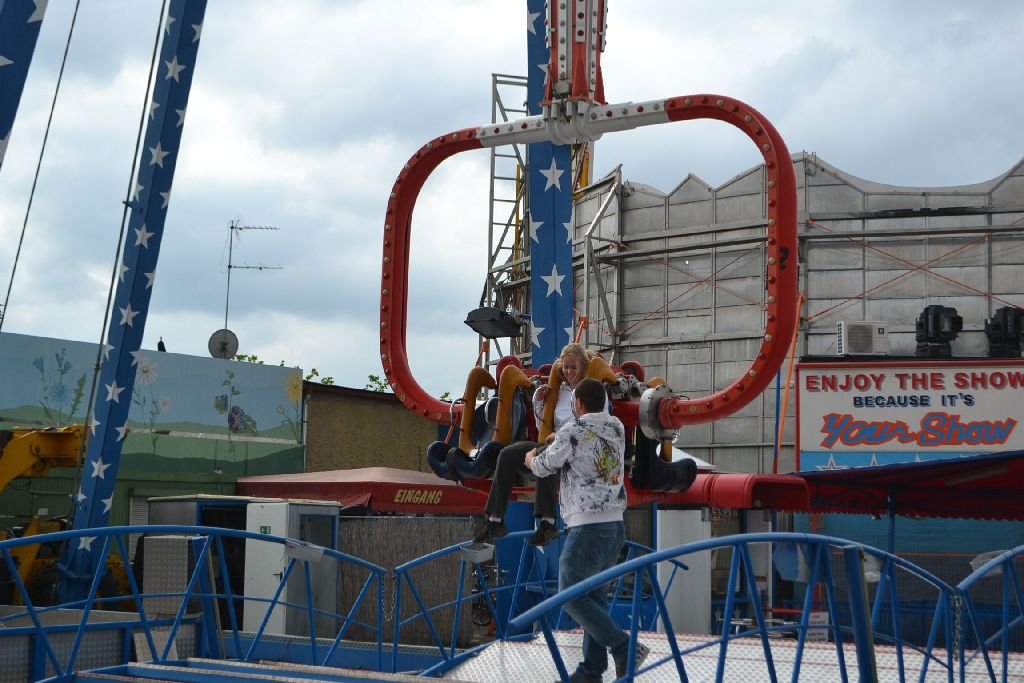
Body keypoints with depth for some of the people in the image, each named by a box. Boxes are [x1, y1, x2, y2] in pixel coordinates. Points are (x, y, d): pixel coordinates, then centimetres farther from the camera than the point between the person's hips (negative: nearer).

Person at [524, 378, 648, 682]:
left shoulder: (573, 431, -10)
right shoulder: (617, 428, 10)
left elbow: (543, 467, 4)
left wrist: (531, 458, 27)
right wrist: (559, 440, 46)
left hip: (588, 528, -8)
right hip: (615, 525, 8)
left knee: (571, 596, -3)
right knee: (595, 595, 11)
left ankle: (624, 648, -10)